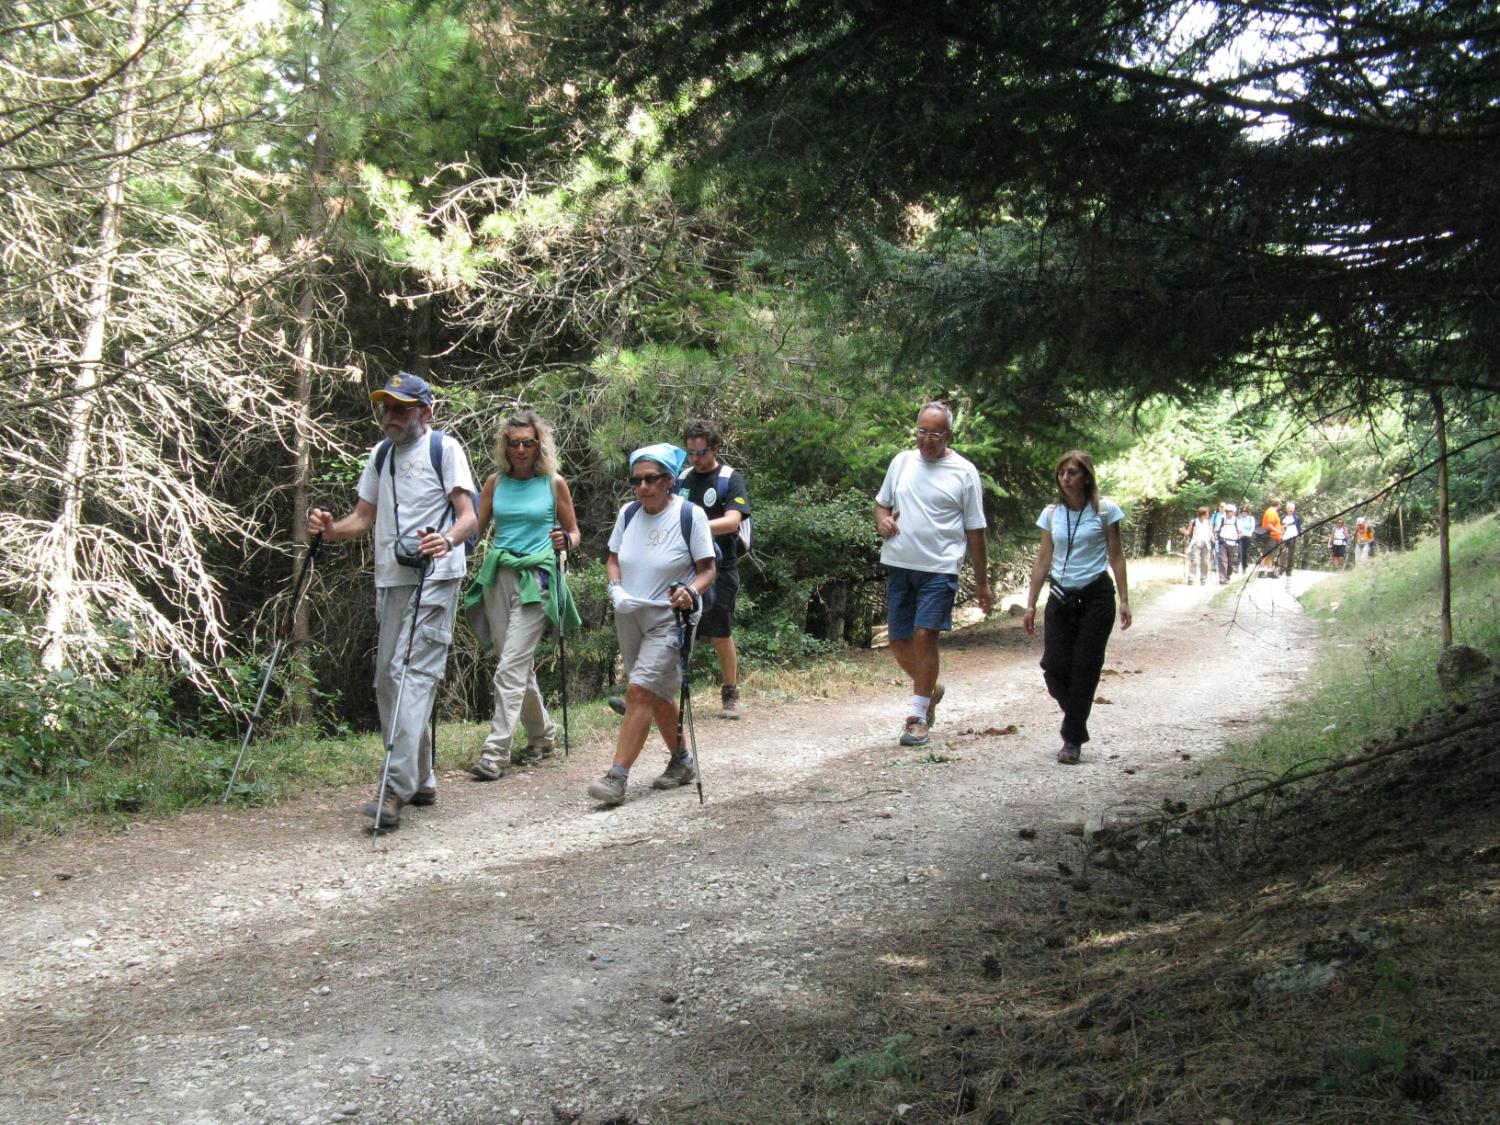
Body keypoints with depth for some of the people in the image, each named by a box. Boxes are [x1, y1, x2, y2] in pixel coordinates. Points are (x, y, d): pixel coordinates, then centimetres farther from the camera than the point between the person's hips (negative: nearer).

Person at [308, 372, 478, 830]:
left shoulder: (444, 448, -2)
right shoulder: (380, 454, 18)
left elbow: (469, 517, -9)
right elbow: (362, 519, 19)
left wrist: (448, 539, -32)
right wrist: (331, 528, -3)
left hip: (434, 578, -8)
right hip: (390, 579, 8)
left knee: (413, 673, -17)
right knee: (388, 679, 9)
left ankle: (397, 790, -22)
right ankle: (421, 781, 21)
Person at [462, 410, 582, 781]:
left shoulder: (554, 483, 2)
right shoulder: (496, 482, 9)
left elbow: (574, 532, 10)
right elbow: (475, 528, 12)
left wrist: (565, 541, -13)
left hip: (536, 577, -4)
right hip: (497, 575, 4)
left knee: (511, 665, -13)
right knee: (518, 664, 10)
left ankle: (495, 751, -14)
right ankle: (542, 734, 30)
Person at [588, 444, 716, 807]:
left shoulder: (690, 515, -12)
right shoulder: (628, 514, 2)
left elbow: (707, 570, -9)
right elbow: (613, 559, 12)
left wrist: (691, 591, -29)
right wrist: (616, 588, -8)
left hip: (669, 618, -6)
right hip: (630, 617, 6)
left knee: (640, 691, -17)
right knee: (658, 694, 16)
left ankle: (617, 777, -16)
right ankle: (682, 762, 34)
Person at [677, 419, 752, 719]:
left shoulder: (730, 479, -3)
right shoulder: (682, 478, 12)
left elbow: (732, 521, -18)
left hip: (718, 569, -3)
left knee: (720, 634, 5)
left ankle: (730, 696, 21)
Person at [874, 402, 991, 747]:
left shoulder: (963, 472, -2)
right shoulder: (901, 462, 8)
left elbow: (975, 531, 1)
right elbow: (881, 503, 21)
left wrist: (981, 583, 3)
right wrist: (882, 521, -4)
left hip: (939, 568, -4)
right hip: (899, 564, 4)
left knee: (924, 636, -12)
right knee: (899, 641, 8)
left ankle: (918, 716, -1)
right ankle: (931, 689, 35)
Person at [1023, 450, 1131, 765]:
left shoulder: (1105, 510, -2)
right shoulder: (1051, 513, 6)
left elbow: (1116, 556, 1)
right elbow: (1043, 561, 9)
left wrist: (1124, 599, -5)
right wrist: (1031, 605, 6)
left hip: (1096, 596, -3)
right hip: (1061, 597, 3)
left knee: (1085, 668, -3)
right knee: (1054, 665, -4)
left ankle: (1073, 740, 6)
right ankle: (1076, 723, 22)